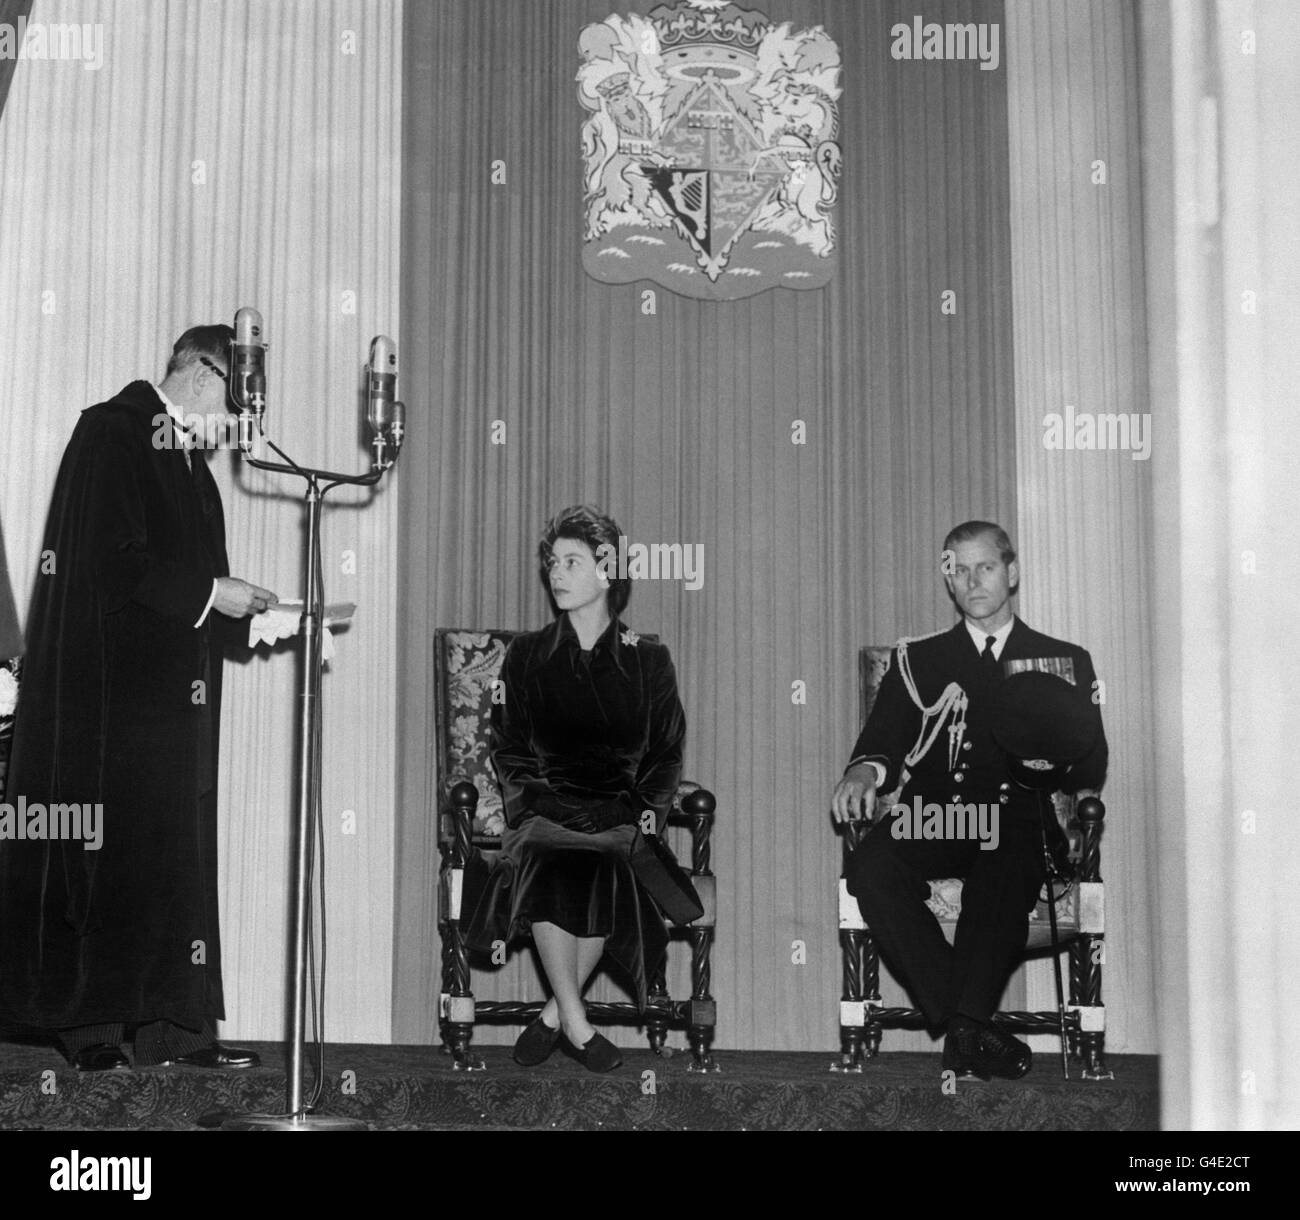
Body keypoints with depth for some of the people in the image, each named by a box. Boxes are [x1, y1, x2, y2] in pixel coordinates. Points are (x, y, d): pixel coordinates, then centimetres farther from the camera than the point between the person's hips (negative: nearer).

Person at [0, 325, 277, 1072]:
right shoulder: (111, 431, -9)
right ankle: (92, 1030, 3)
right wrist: (211, 593, -15)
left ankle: (169, 1025, 12)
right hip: (112, 688, -9)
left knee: (174, 859, 8)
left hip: (174, 695, 9)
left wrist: (245, 610, 3)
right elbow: (111, 560, -18)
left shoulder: (186, 453, 17)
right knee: (108, 851, -4)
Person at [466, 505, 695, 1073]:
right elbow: (507, 749, 13)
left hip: (620, 812, 0)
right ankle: (575, 1024, -23)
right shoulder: (527, 655, 13)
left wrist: (650, 807, -2)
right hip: (545, 807, 0)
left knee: (608, 869, -34)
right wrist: (530, 801, -4)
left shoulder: (647, 661, 12)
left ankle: (555, 1013, -15)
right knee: (545, 863, -34)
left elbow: (666, 755, 15)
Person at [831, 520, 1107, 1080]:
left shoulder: (1065, 661, 21)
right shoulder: (917, 660, 23)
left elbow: (1091, 770, 15)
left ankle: (966, 1027, -36)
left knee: (1002, 873, -38)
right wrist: (865, 772, -11)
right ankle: (969, 1029, -30)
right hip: (930, 815, 1)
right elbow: (882, 744, 13)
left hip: (1016, 821, -1)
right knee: (871, 869, -32)